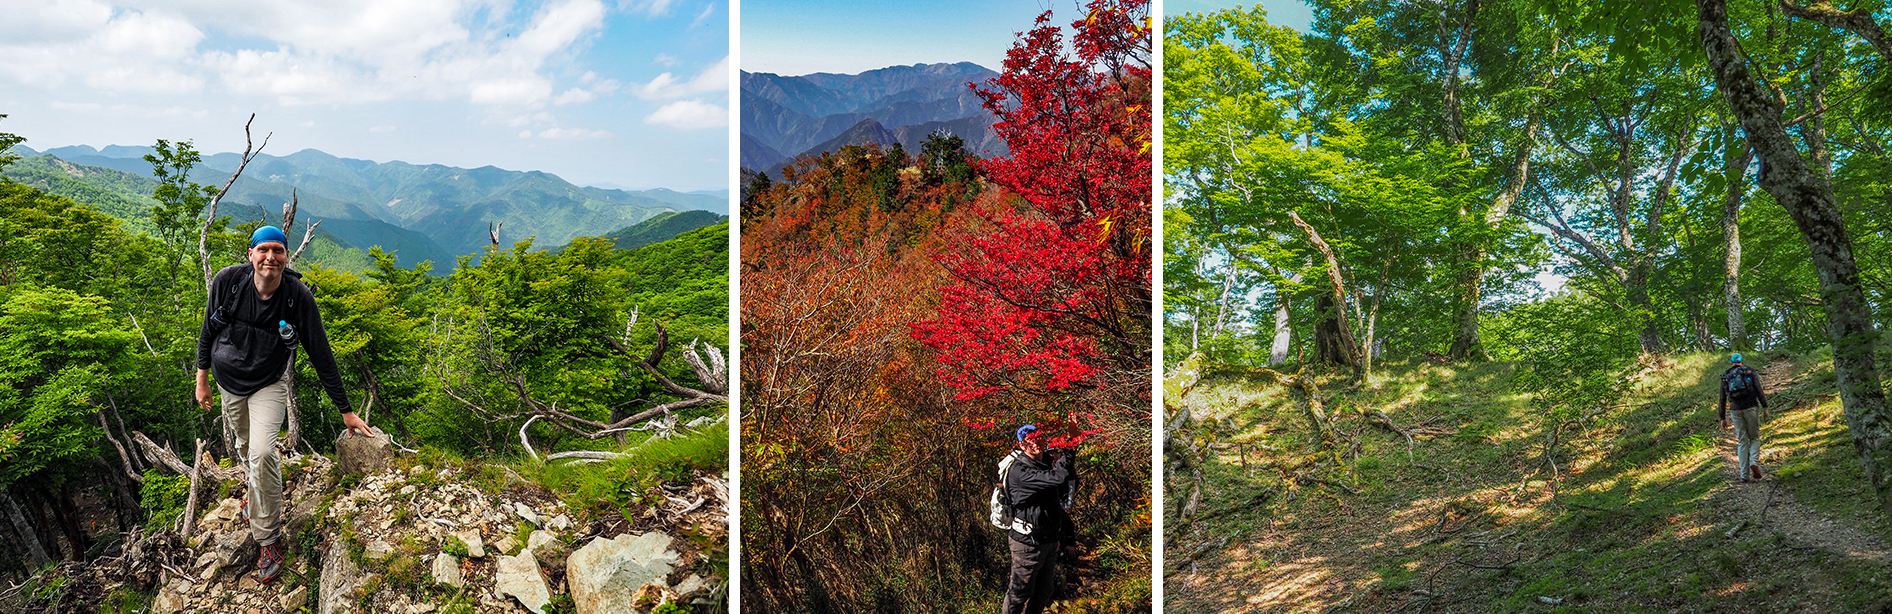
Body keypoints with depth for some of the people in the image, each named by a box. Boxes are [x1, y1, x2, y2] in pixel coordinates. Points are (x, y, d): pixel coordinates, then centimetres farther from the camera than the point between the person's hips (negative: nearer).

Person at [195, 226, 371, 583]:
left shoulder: (298, 296, -22)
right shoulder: (227, 281, -18)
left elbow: (321, 354, -14)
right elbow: (208, 330, 0)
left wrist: (346, 410, -11)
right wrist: (202, 380, 4)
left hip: (269, 385, -3)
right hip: (229, 382, 3)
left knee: (261, 453, -20)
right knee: (246, 447, 20)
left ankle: (268, 539, -5)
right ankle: (259, 496, 52)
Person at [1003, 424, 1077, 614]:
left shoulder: (1048, 463, 6)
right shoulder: (1020, 470, -21)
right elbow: (1059, 478, -31)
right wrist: (1065, 453, -17)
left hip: (1050, 540, 8)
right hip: (1028, 543, -8)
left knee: (1045, 591, 20)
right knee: (1020, 592, 5)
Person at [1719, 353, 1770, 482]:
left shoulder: (1725, 376, 13)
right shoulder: (1750, 372, 6)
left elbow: (1722, 399, 12)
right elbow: (1759, 390, -6)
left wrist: (1723, 418, 16)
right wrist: (1765, 408, -6)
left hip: (1736, 410, 2)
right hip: (1750, 407, -2)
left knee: (1742, 442, 7)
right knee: (1754, 438, 12)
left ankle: (1744, 475, 3)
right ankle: (1754, 462, -15)